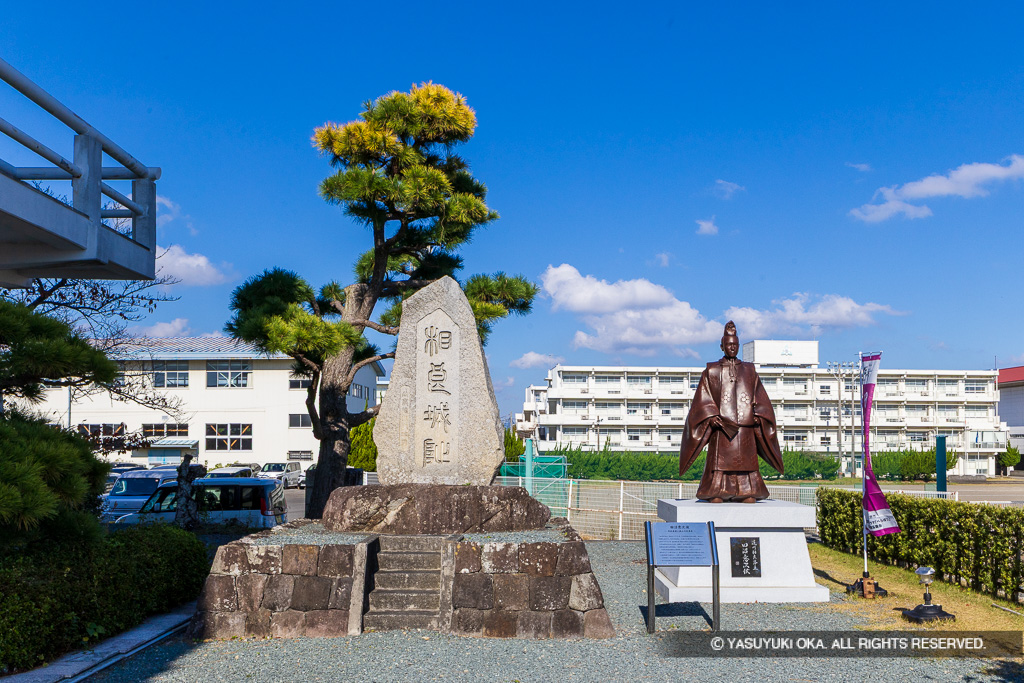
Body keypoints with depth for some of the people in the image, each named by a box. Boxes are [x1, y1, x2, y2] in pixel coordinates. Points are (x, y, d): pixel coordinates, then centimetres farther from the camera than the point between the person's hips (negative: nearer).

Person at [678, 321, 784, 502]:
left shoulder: (749, 371, 15)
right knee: (720, 462, -7)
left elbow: (760, 399, 12)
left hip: (745, 427, 2)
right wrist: (711, 416, -13)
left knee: (746, 463, -2)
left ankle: (748, 495, 2)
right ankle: (716, 495, -4)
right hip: (721, 426, -2)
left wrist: (758, 416, -4)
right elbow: (703, 399, 2)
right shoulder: (711, 371, 8)